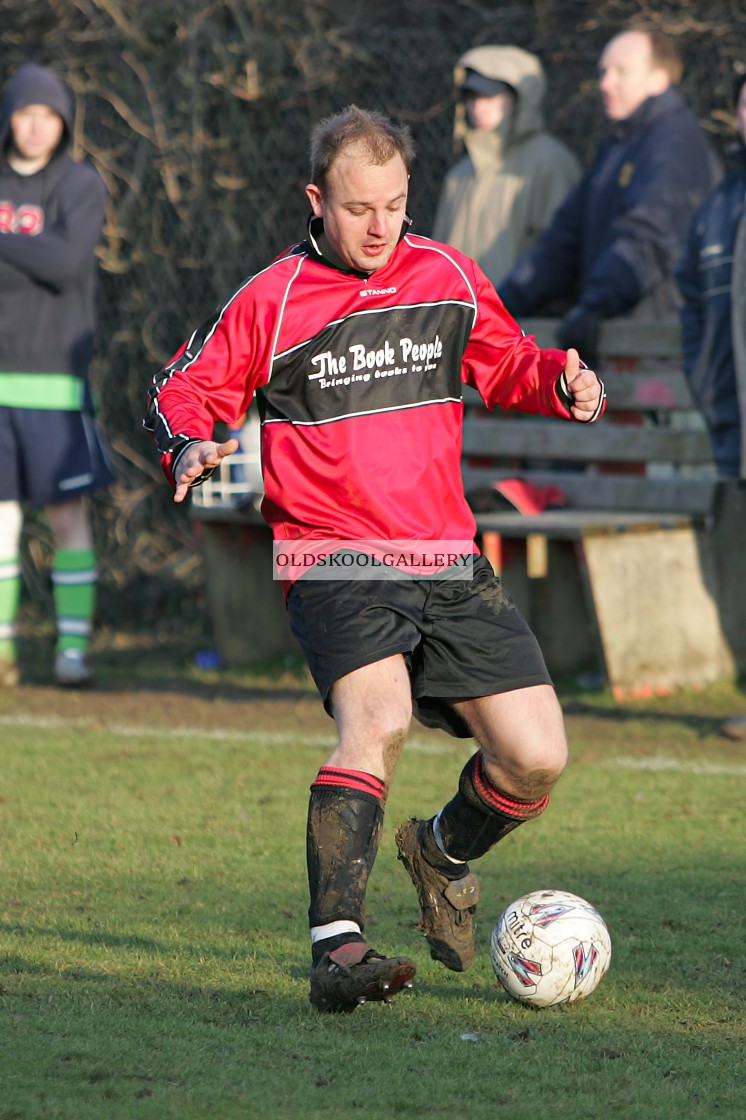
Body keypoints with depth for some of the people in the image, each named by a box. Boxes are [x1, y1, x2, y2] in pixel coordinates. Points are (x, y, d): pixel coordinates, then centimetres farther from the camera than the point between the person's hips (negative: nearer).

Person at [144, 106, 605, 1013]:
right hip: (333, 558, -4)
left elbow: (507, 363, 24)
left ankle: (444, 853, 30)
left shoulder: (447, 277, 9)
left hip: (446, 561, 5)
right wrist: (189, 446, -15)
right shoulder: (269, 302, -2)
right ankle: (336, 947, -33)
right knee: (379, 720, -31)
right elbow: (182, 390, 7)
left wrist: (561, 381, 3)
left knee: (537, 758, -3)